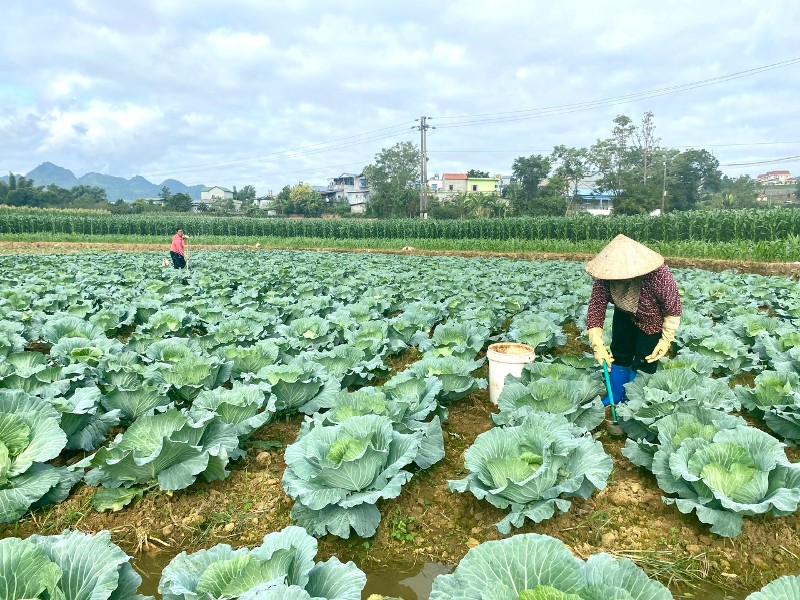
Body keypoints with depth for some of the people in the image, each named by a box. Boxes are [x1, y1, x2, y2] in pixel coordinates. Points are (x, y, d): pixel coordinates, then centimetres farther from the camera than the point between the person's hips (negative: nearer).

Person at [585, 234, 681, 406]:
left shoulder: (658, 275, -41)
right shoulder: (606, 274, -31)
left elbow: (673, 307, -25)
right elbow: (596, 306, -26)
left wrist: (667, 339, -21)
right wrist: (597, 344, -32)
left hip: (653, 319, -4)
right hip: (625, 314, 4)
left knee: (644, 362, -2)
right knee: (619, 354, 12)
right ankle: (616, 397, 31)